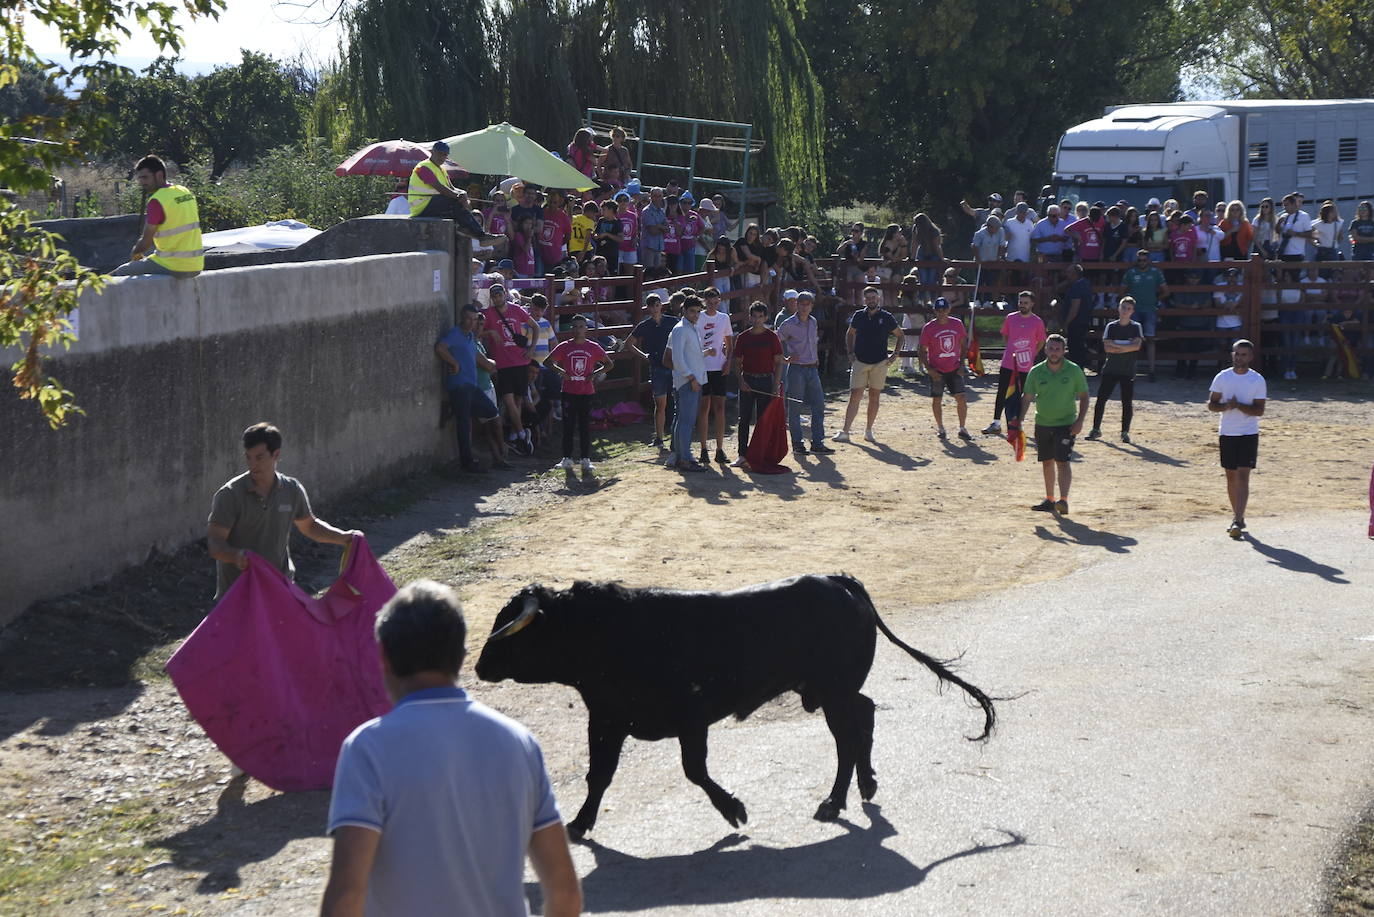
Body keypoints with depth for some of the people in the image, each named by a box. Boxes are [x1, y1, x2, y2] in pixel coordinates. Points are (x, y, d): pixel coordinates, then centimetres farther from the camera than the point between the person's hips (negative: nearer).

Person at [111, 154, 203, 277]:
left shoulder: (157, 201, -15)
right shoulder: (185, 192, 10)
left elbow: (146, 241, -11)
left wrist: (134, 252, 12)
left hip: (175, 267, -8)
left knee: (119, 273, 2)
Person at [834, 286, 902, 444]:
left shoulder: (886, 317, -1)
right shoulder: (858, 316, 3)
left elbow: (901, 335, 11)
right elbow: (850, 334, 20)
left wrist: (895, 354, 2)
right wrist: (850, 352, 9)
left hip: (880, 363, 0)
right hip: (860, 362, 0)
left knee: (874, 397, 6)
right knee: (855, 396, -5)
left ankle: (868, 430, 17)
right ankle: (844, 432, -7)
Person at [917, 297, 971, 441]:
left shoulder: (957, 324, 1)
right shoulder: (929, 328, -7)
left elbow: (963, 344, 12)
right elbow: (922, 350, -3)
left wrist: (962, 364, 3)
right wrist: (928, 369, -11)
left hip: (955, 369, 2)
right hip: (936, 371, -2)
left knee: (961, 398, -3)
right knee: (937, 399, 4)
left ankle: (962, 429, 8)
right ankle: (940, 429, 20)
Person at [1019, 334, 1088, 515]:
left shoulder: (1074, 370, -5)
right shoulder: (1036, 372, -1)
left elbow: (1083, 396, 2)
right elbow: (1027, 398, 4)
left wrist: (1080, 420, -8)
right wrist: (1021, 420, -6)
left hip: (1066, 425, -3)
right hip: (1042, 424, 3)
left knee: (1062, 461, -14)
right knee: (1047, 462, 12)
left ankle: (1064, 500, -18)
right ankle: (1049, 500, 24)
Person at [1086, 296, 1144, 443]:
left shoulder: (1136, 327, 1)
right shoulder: (1111, 326, 3)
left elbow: (1137, 346, -15)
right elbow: (1107, 347, -9)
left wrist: (1116, 346, -17)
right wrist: (1127, 348, -14)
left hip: (1128, 371, -1)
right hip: (1110, 369, 1)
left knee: (1127, 402, -1)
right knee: (1101, 398, -1)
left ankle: (1125, 432, 9)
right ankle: (1096, 429, 9)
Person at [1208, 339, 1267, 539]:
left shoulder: (1257, 380, -3)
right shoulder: (1222, 377, 4)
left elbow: (1259, 410, -8)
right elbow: (1211, 404, 5)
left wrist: (1239, 406, -21)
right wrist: (1226, 406, -15)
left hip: (1249, 434, -3)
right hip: (1227, 433, 3)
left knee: (1243, 476, -11)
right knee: (1231, 476, 10)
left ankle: (1238, 521, -16)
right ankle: (1237, 517, 22)